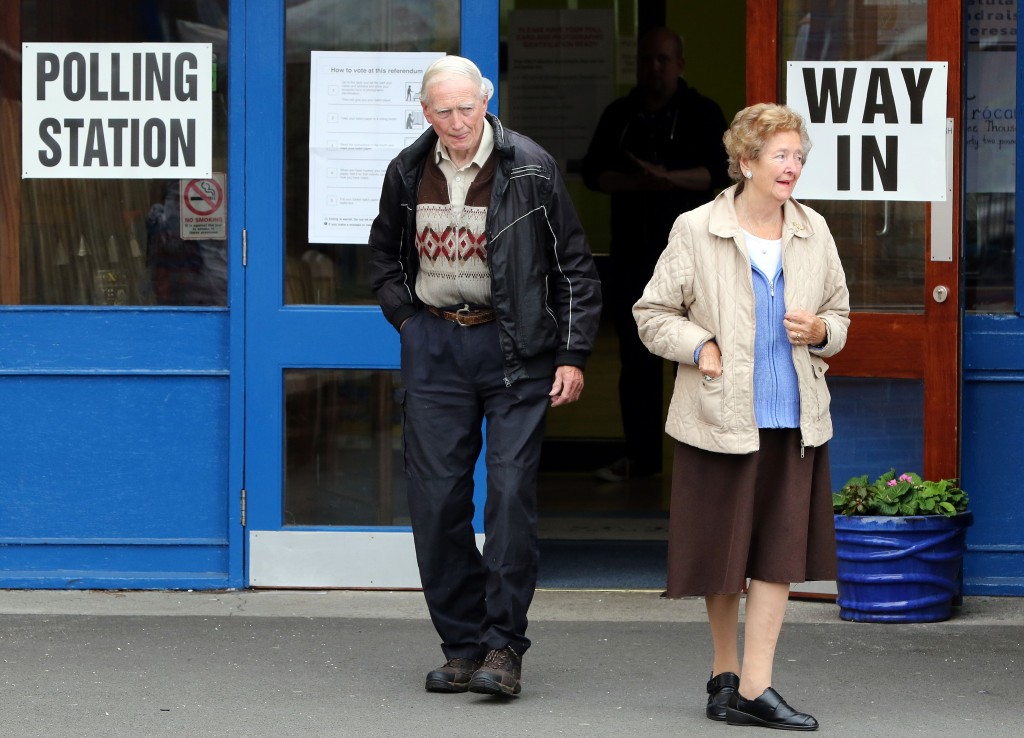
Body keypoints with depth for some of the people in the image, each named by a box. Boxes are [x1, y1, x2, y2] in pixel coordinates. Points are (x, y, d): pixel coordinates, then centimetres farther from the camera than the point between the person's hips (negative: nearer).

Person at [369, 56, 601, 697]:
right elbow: (385, 252, 23)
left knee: (511, 492, -9)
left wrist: (573, 356, -5)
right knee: (436, 498, 1)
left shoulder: (529, 168, -7)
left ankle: (504, 646, -5)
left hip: (514, 347, -4)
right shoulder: (409, 172, 4)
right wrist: (406, 319, 11)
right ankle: (463, 644, 10)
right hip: (434, 345, 4)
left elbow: (576, 267, -1)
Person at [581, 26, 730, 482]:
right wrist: (637, 183, -14)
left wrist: (665, 178, -24)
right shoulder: (619, 115, 12)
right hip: (632, 253, 4)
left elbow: (717, 174, -11)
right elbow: (593, 173, 4)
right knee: (636, 359, 6)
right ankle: (641, 455, 13)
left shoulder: (701, 114, 1)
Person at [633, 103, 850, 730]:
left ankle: (754, 687, -1)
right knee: (723, 554, 6)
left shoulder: (814, 232, 7)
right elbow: (653, 313, 2)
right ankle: (726, 671, 25)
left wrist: (821, 331, -4)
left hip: (792, 420, 3)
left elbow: (840, 313, 19)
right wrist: (700, 348, -13)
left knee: (779, 550, -3)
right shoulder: (697, 231, -4)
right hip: (720, 418, -3)